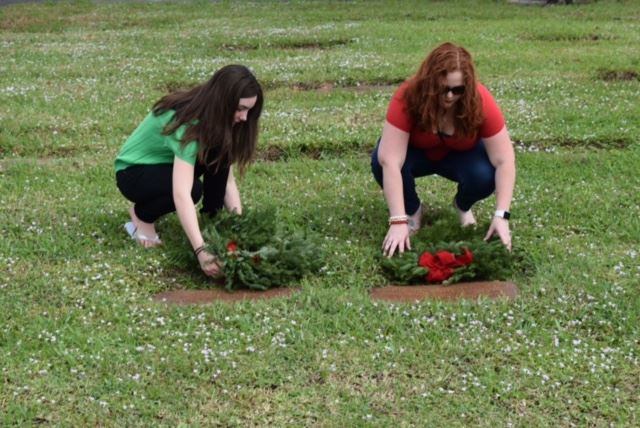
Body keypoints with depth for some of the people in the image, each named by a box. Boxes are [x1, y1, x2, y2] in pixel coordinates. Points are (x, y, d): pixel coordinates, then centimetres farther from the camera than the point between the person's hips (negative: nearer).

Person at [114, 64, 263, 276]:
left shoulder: (218, 118, -13)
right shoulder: (186, 122, -36)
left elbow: (228, 179, -11)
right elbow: (181, 194, -45)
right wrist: (201, 251, -52)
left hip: (169, 163, 6)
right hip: (133, 172, -6)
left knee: (220, 151, -20)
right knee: (193, 188, -34)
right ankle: (142, 215, -7)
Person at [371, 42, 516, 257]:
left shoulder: (480, 101, -31)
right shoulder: (408, 96, -35)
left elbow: (504, 160, -28)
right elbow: (390, 161, -41)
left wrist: (501, 215, -37)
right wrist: (398, 221, -47)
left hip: (462, 155, 1)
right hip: (417, 152, 0)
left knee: (485, 176, -32)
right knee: (380, 161, -32)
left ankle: (463, 206, 5)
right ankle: (412, 210, -2)